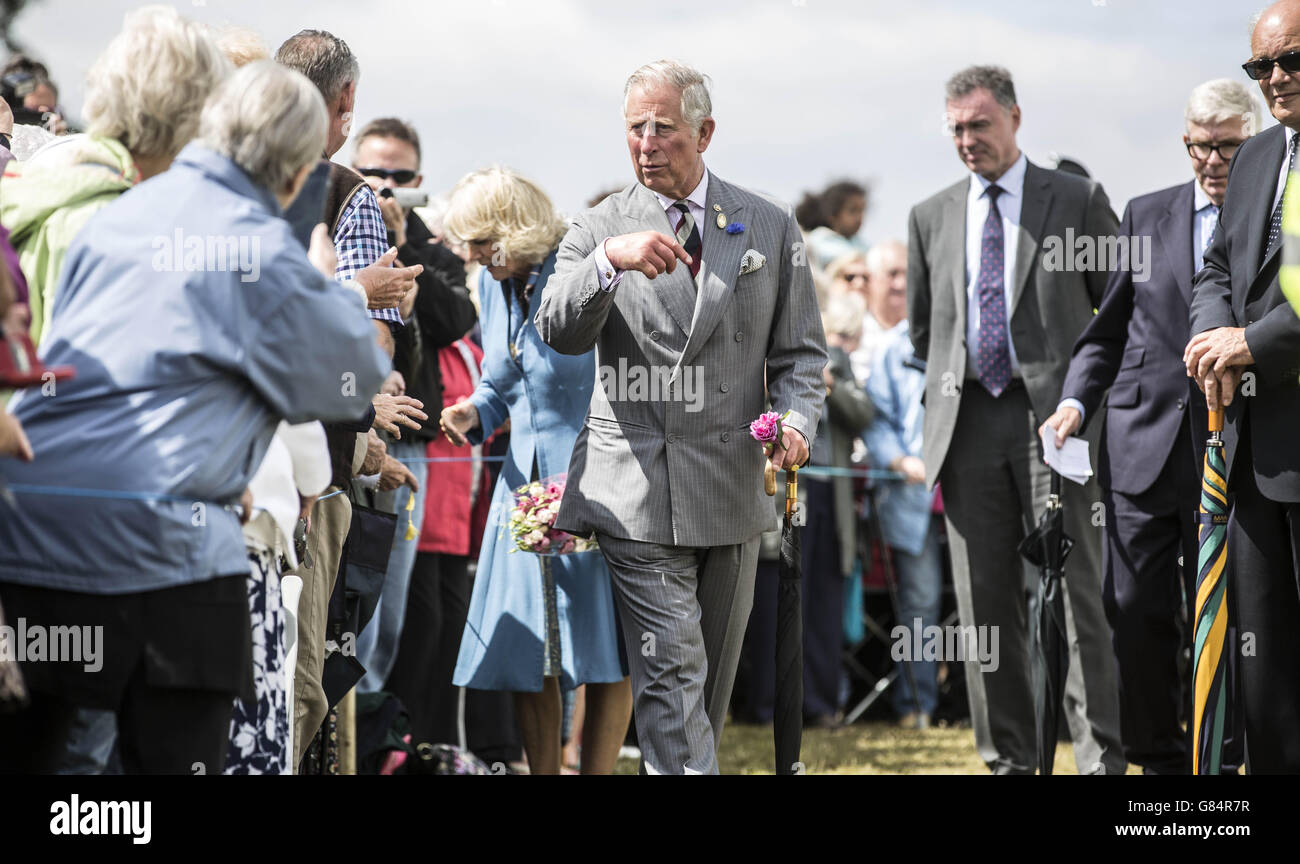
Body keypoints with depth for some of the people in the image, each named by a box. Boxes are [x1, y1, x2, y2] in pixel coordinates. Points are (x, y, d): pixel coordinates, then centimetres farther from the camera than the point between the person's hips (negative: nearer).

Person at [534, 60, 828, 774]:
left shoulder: (770, 227, 7)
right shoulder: (598, 230, 2)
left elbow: (800, 350, 10)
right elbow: (559, 333, -14)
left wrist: (796, 420, -10)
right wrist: (610, 260, -30)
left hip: (733, 492, 3)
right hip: (637, 495, -3)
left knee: (712, 683, 12)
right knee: (671, 675, -12)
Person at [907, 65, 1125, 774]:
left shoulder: (1077, 201, 4)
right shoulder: (931, 217, 14)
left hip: (1054, 417, -3)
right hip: (968, 421, 3)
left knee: (1073, 594, -8)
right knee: (984, 603, 3)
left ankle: (1100, 755, -7)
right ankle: (1007, 757, 9)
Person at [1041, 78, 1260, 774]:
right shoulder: (1146, 217, 11)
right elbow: (1108, 331, 14)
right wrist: (1076, 399, 1)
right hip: (1143, 448, 2)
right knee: (1135, 610, 0)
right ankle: (1158, 757, 12)